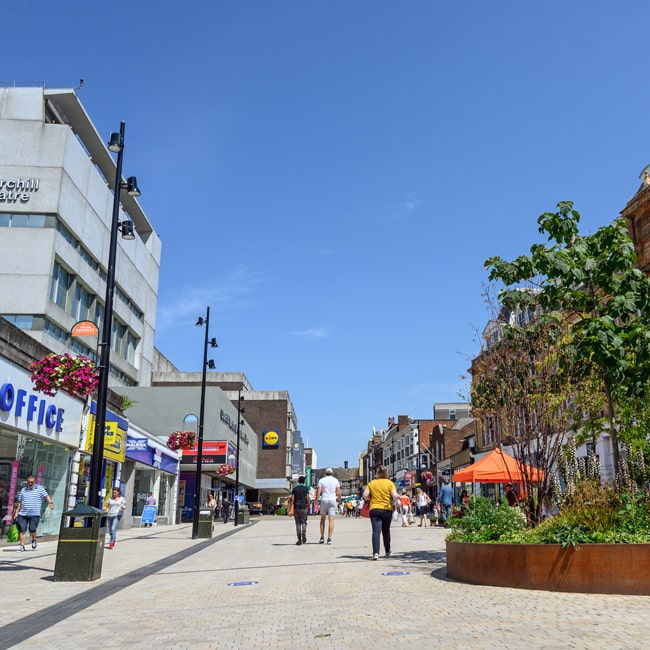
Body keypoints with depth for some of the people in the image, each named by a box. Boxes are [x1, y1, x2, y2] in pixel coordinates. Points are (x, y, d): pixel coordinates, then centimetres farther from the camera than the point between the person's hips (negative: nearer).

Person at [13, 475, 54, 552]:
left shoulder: (40, 488, 4)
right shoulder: (23, 490, 13)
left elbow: (46, 496, -2)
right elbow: (19, 502, 18)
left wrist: (50, 503, -20)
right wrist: (16, 513, 14)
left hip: (34, 514, -3)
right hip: (22, 514, 3)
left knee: (32, 530, -8)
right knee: (22, 530, -2)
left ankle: (34, 540, 21)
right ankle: (22, 546, 7)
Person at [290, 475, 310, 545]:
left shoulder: (294, 489, 5)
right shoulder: (305, 488, 0)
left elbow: (292, 499, -2)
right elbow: (307, 499, -5)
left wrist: (292, 509, 0)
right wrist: (309, 508, 0)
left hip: (296, 507, 1)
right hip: (304, 507, -1)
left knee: (298, 523, 5)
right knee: (304, 522, 9)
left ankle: (299, 540, 0)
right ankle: (304, 538, -5)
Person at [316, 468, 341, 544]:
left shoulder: (321, 480, 5)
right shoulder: (335, 480, 6)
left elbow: (318, 492, -4)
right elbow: (339, 493, 2)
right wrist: (339, 503, 10)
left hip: (324, 500, 1)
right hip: (333, 500, 0)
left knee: (322, 519, 13)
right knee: (331, 520, -2)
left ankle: (322, 538, 11)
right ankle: (329, 538, -9)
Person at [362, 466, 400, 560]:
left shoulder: (371, 483, 4)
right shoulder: (390, 483, 0)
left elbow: (365, 495, -3)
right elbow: (395, 495, -12)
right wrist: (397, 501, 2)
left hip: (374, 509, -1)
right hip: (387, 510, 1)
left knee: (376, 531, -7)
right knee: (386, 531, 18)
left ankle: (375, 553, -23)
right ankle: (387, 552, 32)